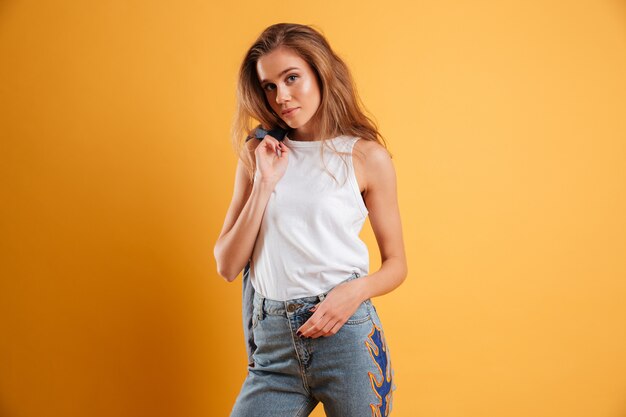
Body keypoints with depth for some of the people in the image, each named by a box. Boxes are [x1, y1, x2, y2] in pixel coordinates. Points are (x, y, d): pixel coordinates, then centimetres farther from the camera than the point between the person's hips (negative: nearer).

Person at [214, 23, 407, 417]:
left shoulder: (366, 155, -2)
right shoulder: (260, 154, 7)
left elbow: (396, 264, 4)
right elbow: (227, 267, 2)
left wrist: (356, 290, -16)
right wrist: (264, 183, -7)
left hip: (348, 336, -2)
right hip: (273, 343, 2)